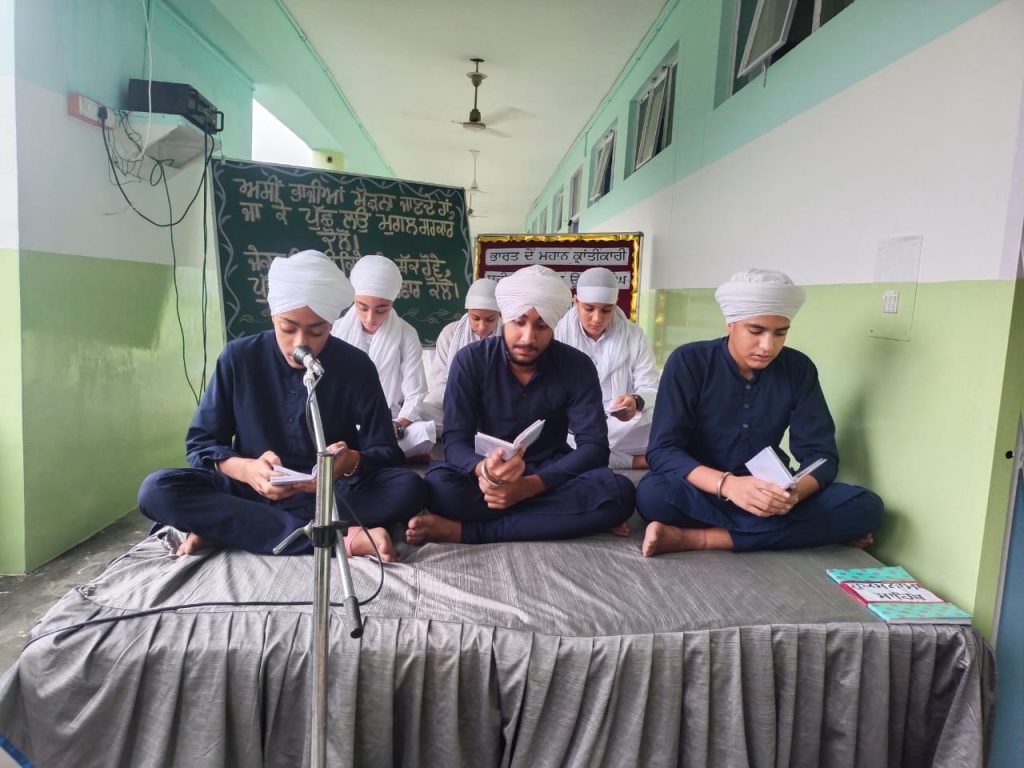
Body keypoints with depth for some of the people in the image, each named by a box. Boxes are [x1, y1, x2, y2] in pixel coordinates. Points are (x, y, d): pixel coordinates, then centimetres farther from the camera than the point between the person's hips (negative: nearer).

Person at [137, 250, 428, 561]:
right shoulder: (238, 357, -6)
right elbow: (199, 444, -3)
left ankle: (225, 528, -22)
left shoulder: (356, 366, -7)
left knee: (409, 487, -29)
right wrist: (246, 469, -26)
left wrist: (351, 462, -30)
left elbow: (386, 452, -6)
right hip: (253, 490, 1)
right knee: (156, 489, -25)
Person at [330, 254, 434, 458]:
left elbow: (414, 395, -6)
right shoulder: (338, 331, 1)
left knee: (424, 436, -32)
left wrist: (395, 429, -23)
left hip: (390, 424, 1)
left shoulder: (406, 335, -3)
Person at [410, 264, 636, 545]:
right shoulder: (470, 360, -12)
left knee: (618, 492, -31)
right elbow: (455, 441, -16)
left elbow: (594, 447, -16)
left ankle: (466, 531, -29)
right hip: (490, 475, -1)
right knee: (439, 484, -33)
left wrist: (530, 485, -32)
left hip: (548, 474, 2)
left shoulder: (577, 366, -10)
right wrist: (483, 469, -41)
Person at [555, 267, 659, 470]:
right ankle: (636, 461, -21)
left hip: (622, 427, -1)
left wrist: (637, 402, -29)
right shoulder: (559, 333, 1)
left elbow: (651, 390, -4)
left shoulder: (634, 335, 2)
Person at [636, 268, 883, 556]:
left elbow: (821, 454, -5)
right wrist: (727, 484, -37)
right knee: (652, 494, -35)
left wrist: (794, 491, -29)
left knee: (866, 508, -21)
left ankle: (698, 538, -26)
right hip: (703, 490, -3)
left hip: (766, 492, 4)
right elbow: (662, 450, -19)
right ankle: (799, 533, -23)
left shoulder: (799, 369, -3)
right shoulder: (688, 362, -13)